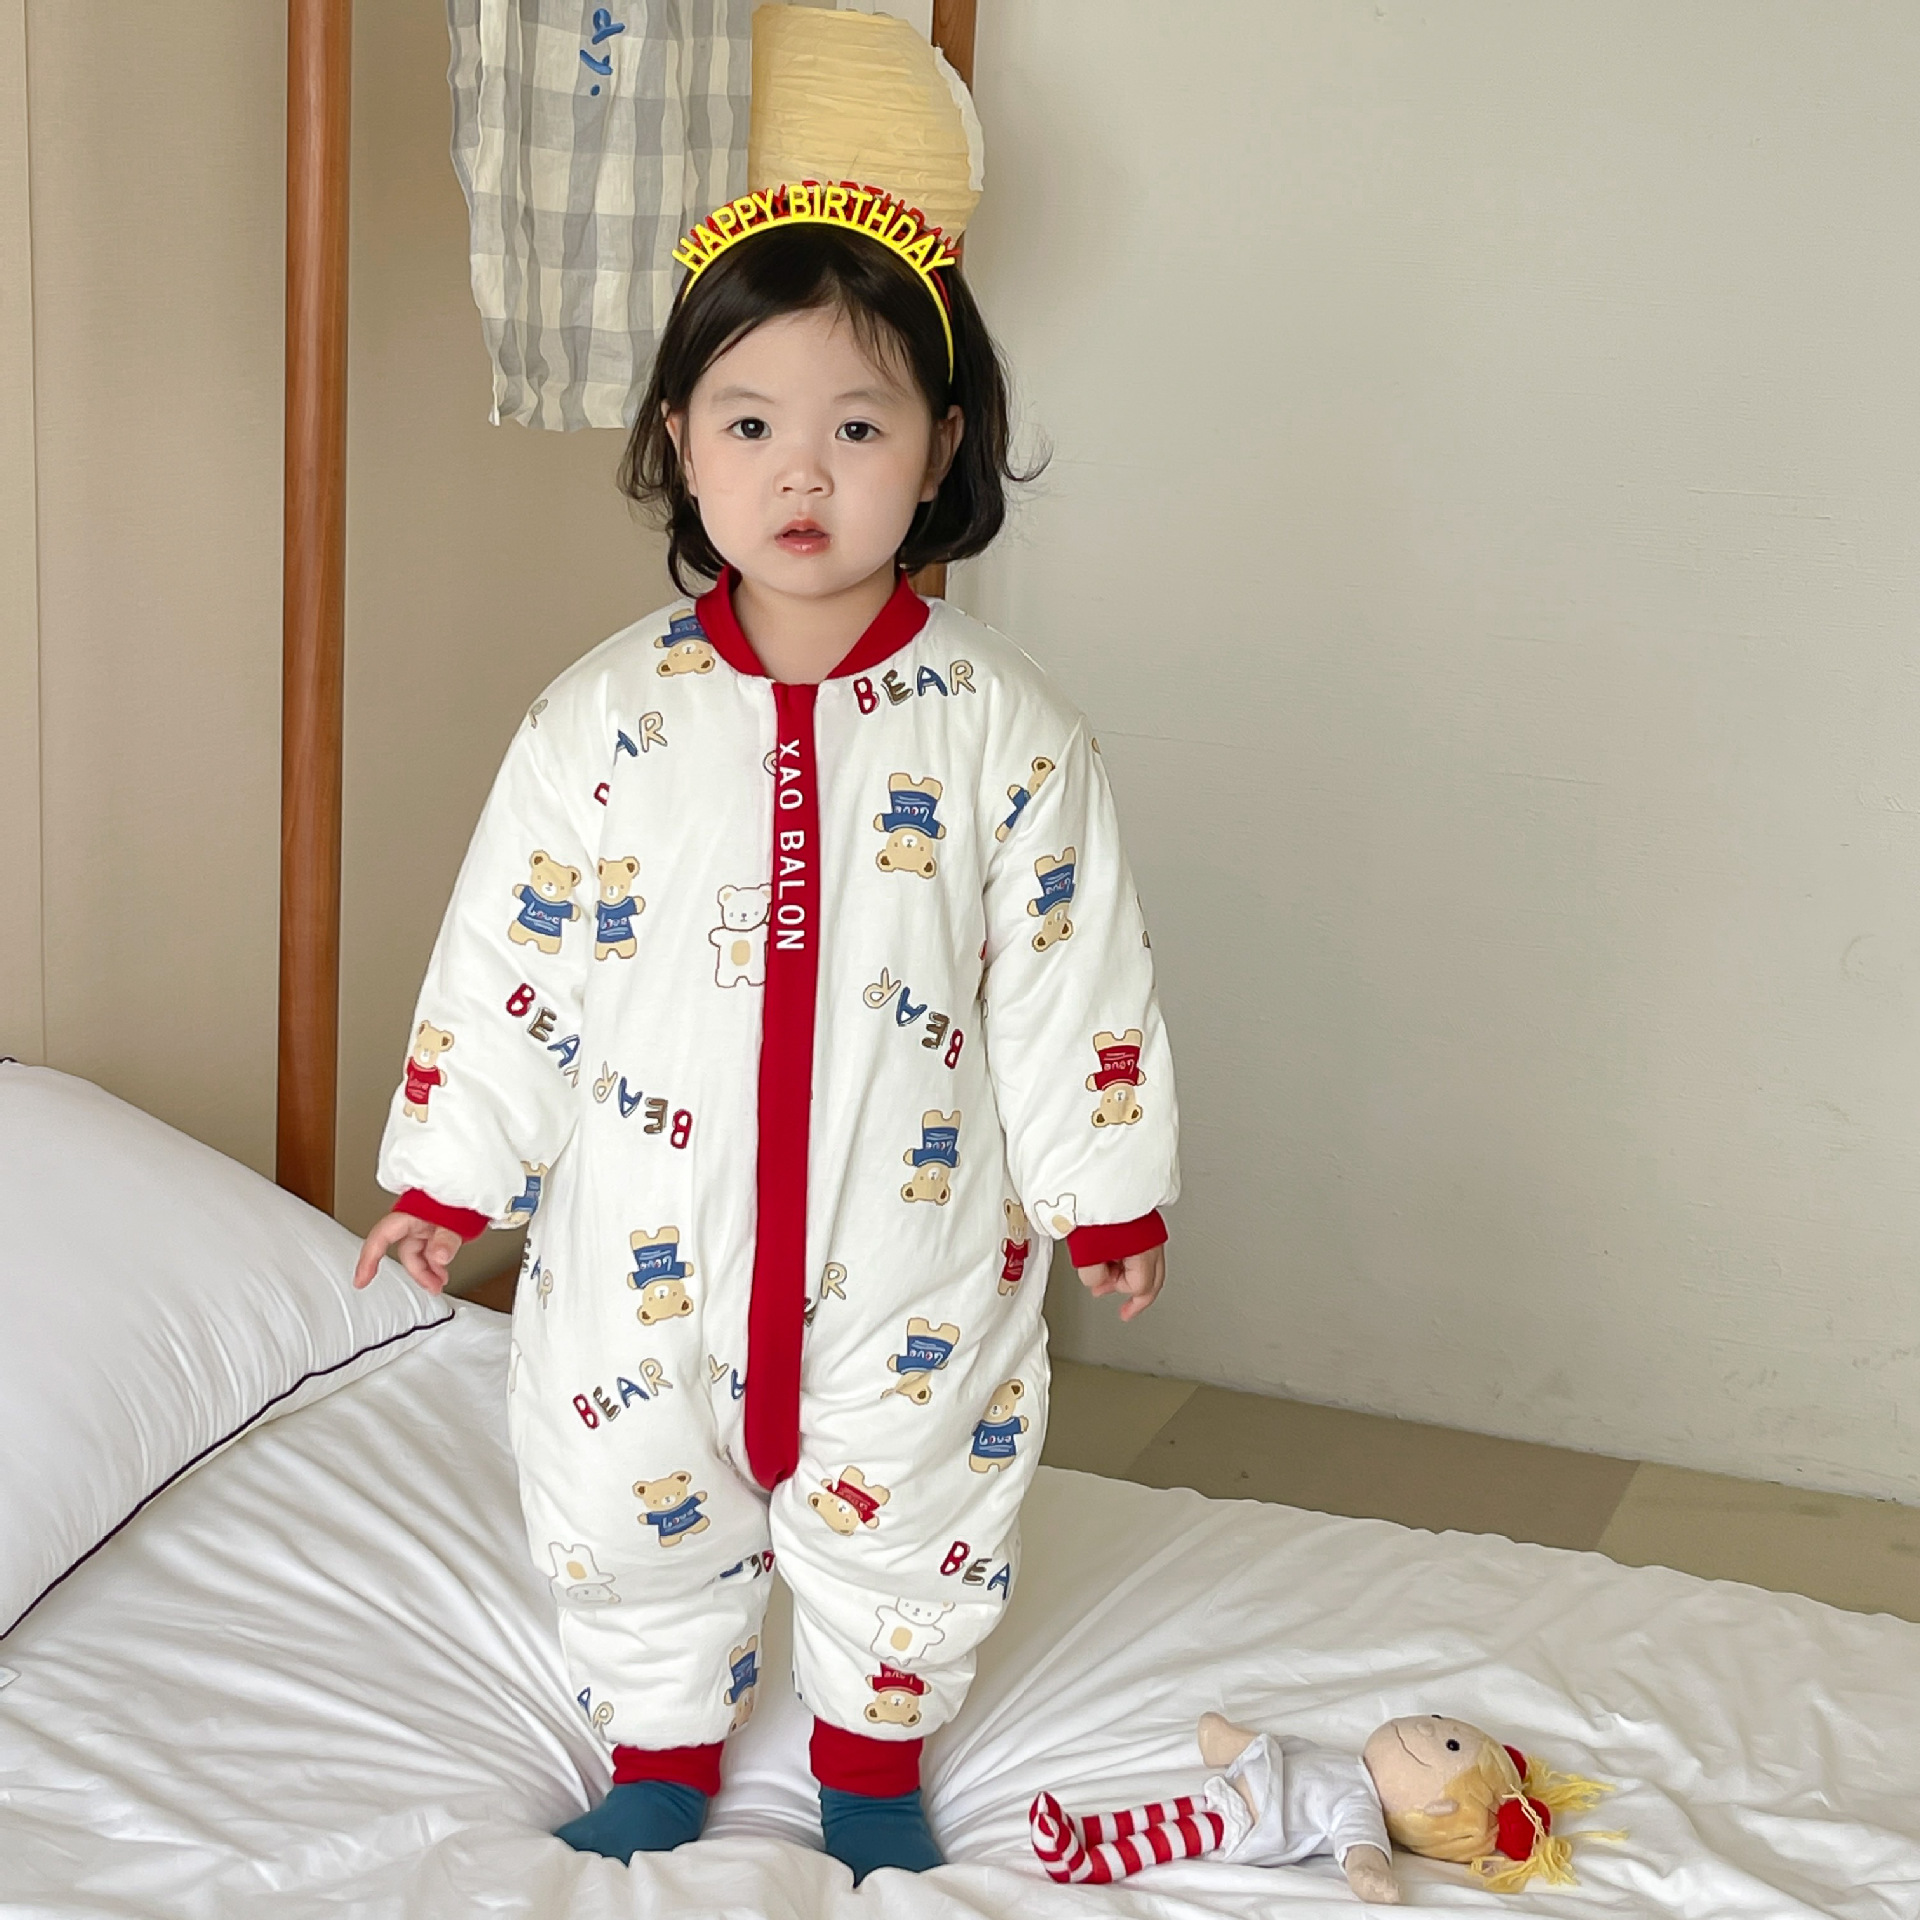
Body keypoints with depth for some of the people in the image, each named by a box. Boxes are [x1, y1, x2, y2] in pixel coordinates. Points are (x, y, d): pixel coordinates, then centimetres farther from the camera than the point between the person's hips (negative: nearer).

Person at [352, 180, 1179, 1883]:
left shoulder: (1005, 726, -9)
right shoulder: (608, 715, -7)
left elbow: (1073, 978, -3)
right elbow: (509, 956, -1)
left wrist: (1107, 1192, 2)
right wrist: (449, 1172, 2)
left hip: (913, 1250, -1)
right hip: (648, 1245, 1)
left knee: (909, 1522, 16)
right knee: (633, 1520, 16)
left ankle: (874, 1762, 43)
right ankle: (660, 1759, 43)